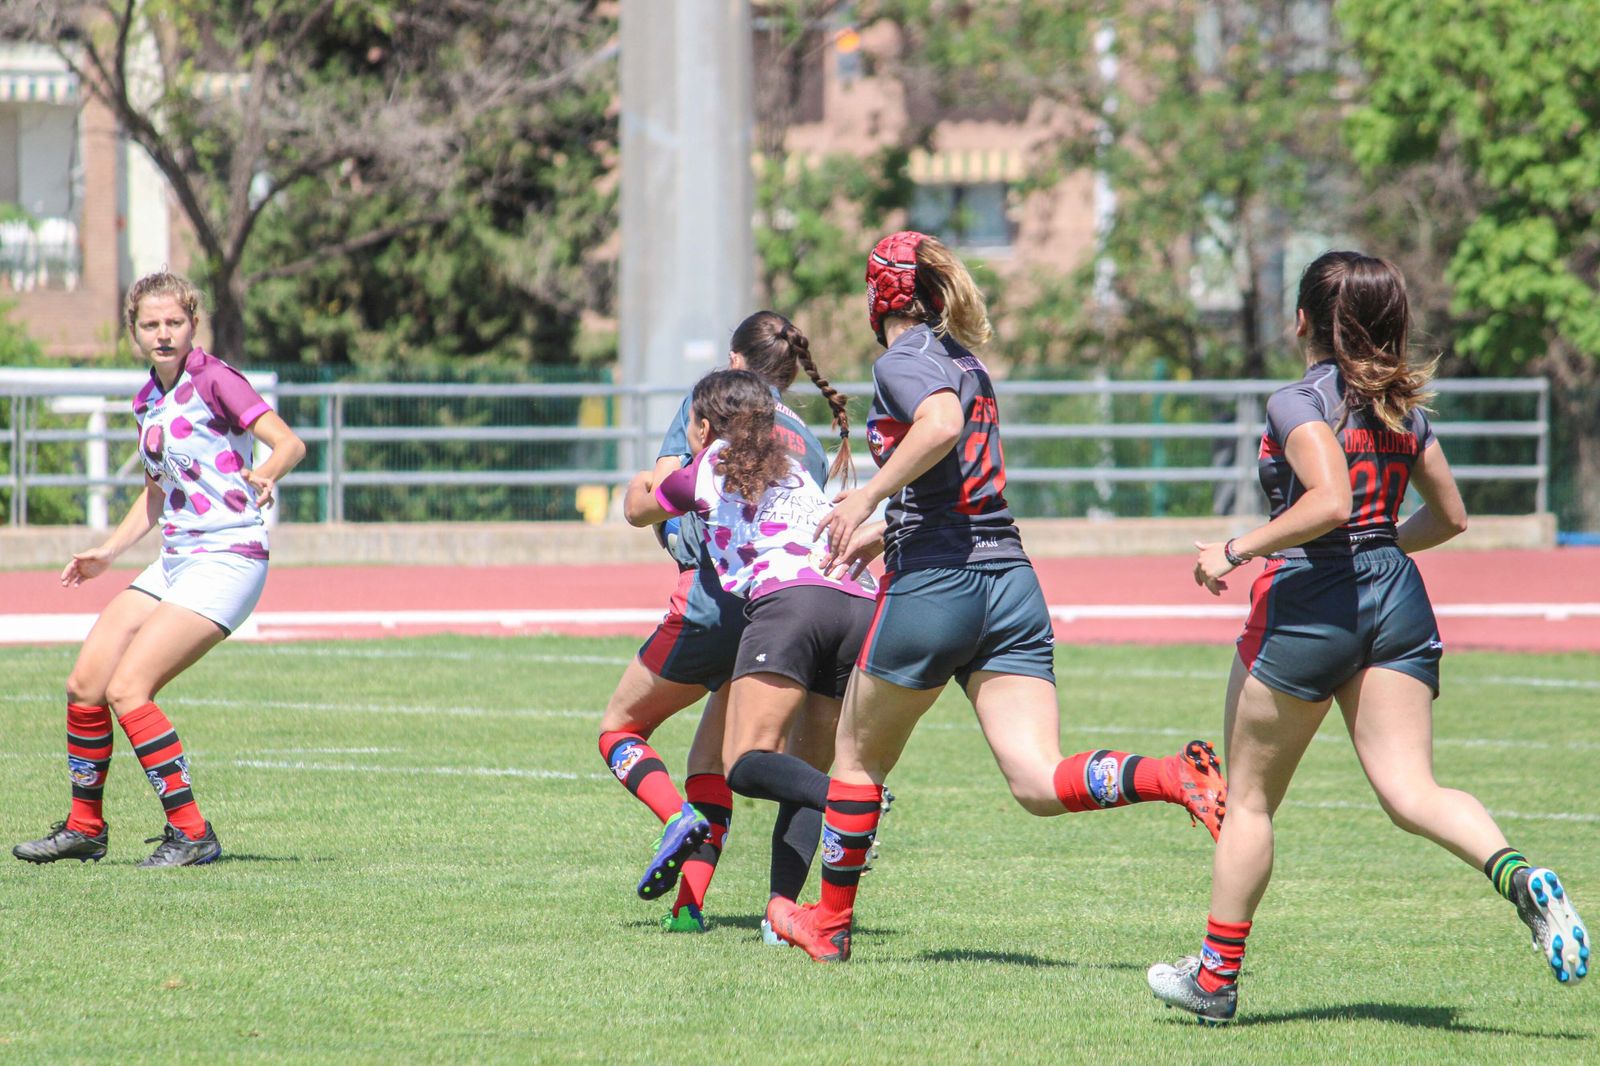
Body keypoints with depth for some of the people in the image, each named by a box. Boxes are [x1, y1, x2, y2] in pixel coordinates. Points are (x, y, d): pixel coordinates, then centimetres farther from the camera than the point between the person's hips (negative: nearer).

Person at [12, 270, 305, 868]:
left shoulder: (214, 380, -11)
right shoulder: (149, 400, 13)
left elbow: (289, 442, -20)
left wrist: (265, 476, -41)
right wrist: (108, 552, 21)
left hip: (228, 559, -8)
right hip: (174, 563, 8)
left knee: (126, 690, -18)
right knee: (84, 685, 5)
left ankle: (192, 834, -13)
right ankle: (84, 828, 20)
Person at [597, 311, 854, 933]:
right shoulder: (810, 445, 19)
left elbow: (653, 495, -1)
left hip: (712, 599, -5)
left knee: (620, 727, 14)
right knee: (710, 763, 17)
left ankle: (678, 817, -14)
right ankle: (690, 901, 1)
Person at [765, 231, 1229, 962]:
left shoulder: (903, 361, -5)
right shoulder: (966, 363, 20)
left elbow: (941, 425, -28)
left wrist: (869, 495, -22)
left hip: (932, 586, -7)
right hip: (1011, 580, 7)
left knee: (859, 759, 16)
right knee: (1040, 785, -7)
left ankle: (830, 924, 27)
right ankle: (1175, 778, -32)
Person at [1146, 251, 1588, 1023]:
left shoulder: (1300, 402, -9)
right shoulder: (1401, 405, 12)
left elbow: (1328, 501, -24)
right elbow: (1450, 517, 19)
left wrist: (1235, 552, -16)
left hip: (1309, 597, -6)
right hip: (1397, 597, 6)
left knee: (1249, 798, 10)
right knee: (1411, 793, -6)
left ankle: (1216, 976, 19)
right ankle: (1517, 876, -34)